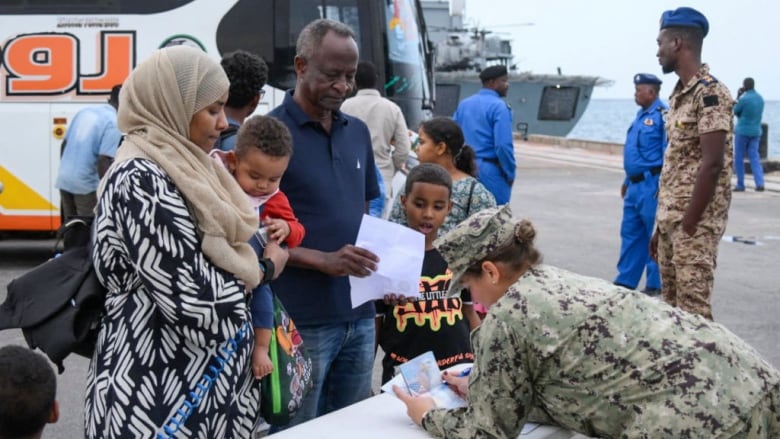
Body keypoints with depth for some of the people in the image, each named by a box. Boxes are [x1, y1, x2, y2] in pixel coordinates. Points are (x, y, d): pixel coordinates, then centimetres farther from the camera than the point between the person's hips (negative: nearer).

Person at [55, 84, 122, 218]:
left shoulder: (85, 111, 12)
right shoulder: (113, 123, -11)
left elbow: (64, 144, 18)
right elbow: (103, 160, -19)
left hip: (64, 179, 7)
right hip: (85, 183, -7)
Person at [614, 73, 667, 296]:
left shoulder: (662, 114, -14)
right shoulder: (641, 114, 16)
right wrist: (627, 180, 24)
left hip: (651, 185, -10)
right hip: (635, 185, 10)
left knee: (655, 237, 0)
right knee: (630, 233, 13)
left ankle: (656, 285, 8)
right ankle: (625, 281, 21)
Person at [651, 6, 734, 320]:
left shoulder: (710, 93, -13)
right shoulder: (679, 95, 15)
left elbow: (711, 164, -19)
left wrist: (688, 225, -19)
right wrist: (661, 224, 16)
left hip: (695, 223, -9)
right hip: (671, 220, 9)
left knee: (693, 309, -9)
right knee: (671, 306, 12)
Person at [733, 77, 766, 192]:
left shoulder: (744, 98, -16)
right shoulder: (760, 98, 7)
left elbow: (735, 111, -1)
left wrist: (738, 97, 5)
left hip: (742, 131, -6)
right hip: (756, 132, 6)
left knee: (739, 158, 6)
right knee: (754, 158, 5)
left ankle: (740, 185, 7)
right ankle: (760, 183, -9)